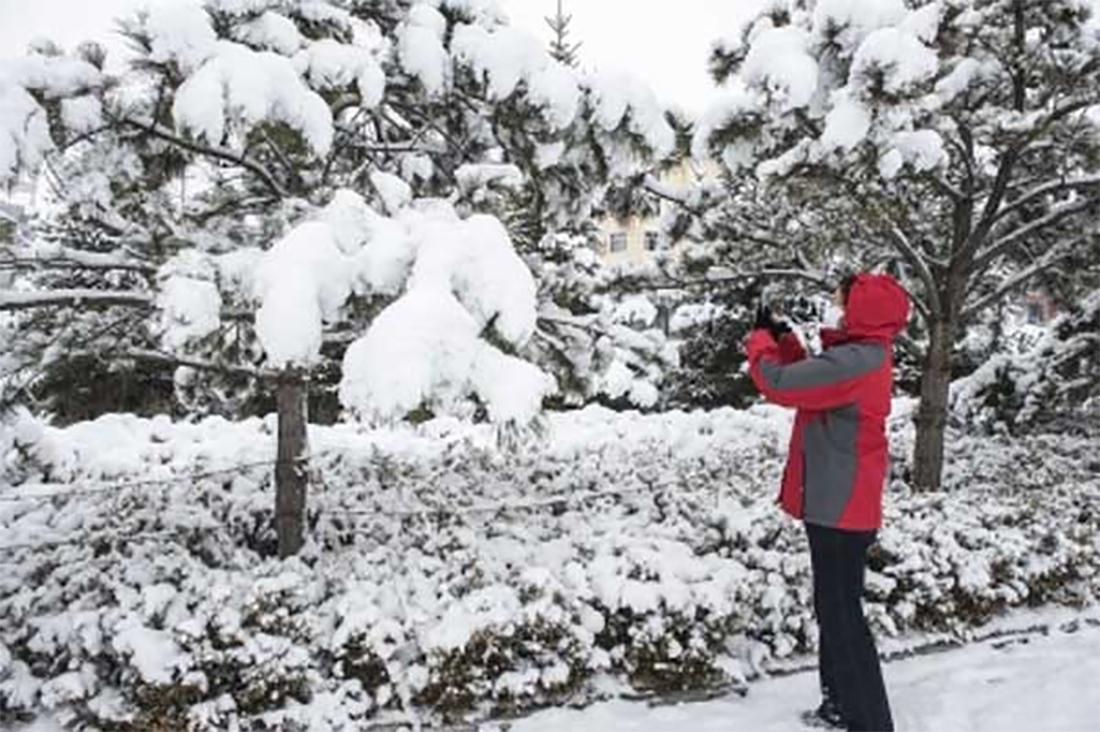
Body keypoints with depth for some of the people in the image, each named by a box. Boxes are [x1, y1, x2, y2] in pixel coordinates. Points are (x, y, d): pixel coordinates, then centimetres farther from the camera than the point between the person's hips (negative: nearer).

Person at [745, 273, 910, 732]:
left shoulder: (855, 361, -23)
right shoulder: (864, 355, 10)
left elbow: (778, 384, -24)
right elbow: (808, 384, 20)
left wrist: (761, 338, -6)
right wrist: (784, 340, 9)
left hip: (840, 508, -10)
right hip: (839, 504, 10)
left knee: (841, 614, -1)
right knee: (834, 608, 19)